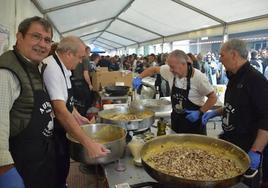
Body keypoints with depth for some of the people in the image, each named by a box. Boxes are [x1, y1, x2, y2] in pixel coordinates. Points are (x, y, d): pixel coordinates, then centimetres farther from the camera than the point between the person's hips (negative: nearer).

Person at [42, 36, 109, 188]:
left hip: (61, 130, 9)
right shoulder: (52, 69, -28)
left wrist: (77, 116, 9)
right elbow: (60, 111, -35)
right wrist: (89, 143, -37)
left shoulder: (61, 67, 4)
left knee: (62, 170, 26)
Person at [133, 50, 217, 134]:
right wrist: (139, 77, -3)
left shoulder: (198, 77, -22)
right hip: (176, 119, 5)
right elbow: (154, 69, 8)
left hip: (194, 121, -4)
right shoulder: (170, 71, -9)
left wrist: (200, 112, -20)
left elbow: (213, 97, -12)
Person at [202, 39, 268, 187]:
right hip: (228, 141, 8)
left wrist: (256, 151, -25)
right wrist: (215, 112, 8)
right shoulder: (235, 78, 8)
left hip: (246, 148, -8)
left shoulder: (255, 79, -20)